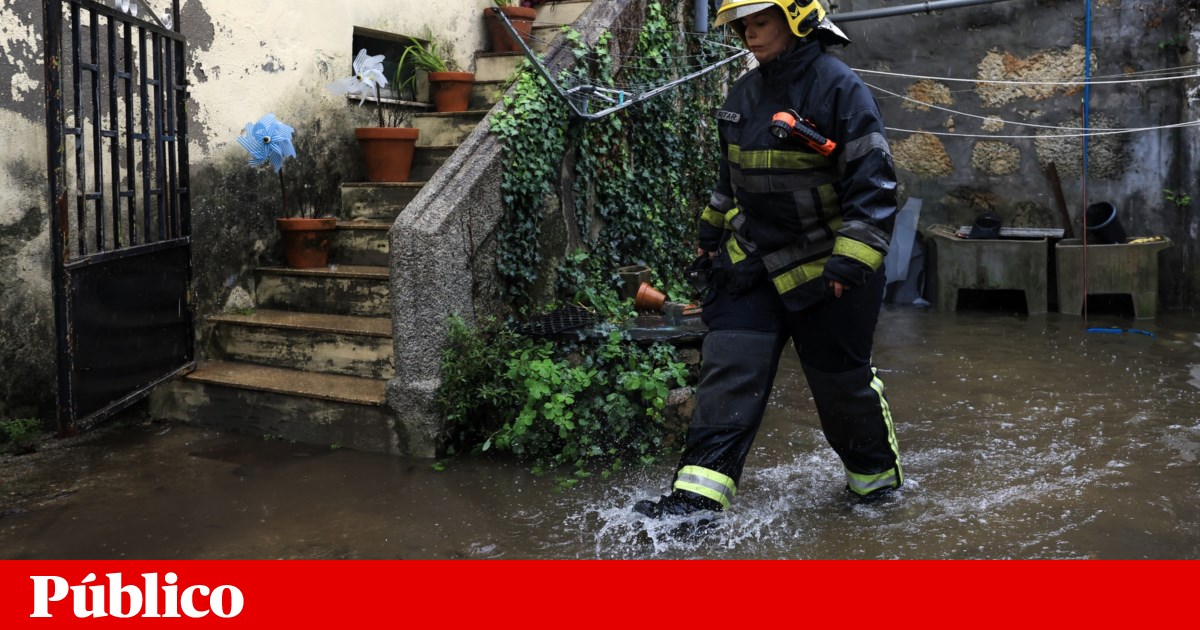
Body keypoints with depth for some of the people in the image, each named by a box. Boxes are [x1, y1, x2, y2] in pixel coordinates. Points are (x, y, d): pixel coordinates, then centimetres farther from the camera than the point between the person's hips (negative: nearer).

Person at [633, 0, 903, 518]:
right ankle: (698, 494, -5)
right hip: (752, 262, 6)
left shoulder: (839, 88, -15)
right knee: (727, 370, -5)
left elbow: (873, 186, -18)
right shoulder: (743, 94, 7)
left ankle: (876, 475, 35)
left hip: (824, 272, -6)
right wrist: (711, 232, 24)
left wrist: (849, 266, -23)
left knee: (841, 381, 9)